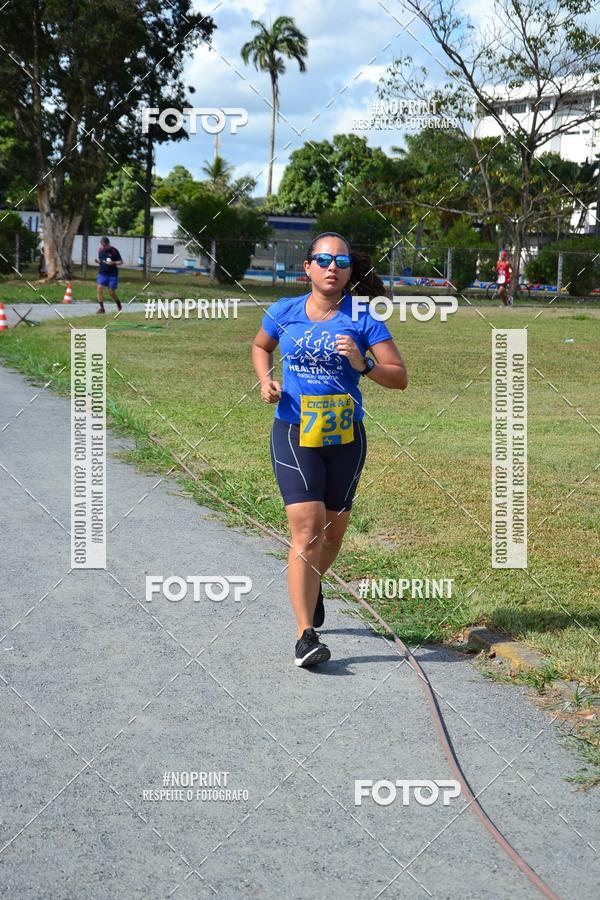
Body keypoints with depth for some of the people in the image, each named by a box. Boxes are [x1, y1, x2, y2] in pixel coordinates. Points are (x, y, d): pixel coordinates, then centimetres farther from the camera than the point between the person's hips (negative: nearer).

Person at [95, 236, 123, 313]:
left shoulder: (114, 251, -10)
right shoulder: (100, 250, 4)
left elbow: (121, 262, -7)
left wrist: (113, 263, -25)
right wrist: (97, 261, -6)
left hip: (112, 275, -4)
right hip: (102, 274, 4)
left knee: (111, 292, 2)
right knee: (99, 288, -13)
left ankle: (119, 305, 29)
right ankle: (101, 307, -8)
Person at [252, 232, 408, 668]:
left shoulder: (362, 318, -3)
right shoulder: (284, 312, 1)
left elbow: (400, 377, -3)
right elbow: (260, 346, 22)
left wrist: (363, 365, -21)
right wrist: (266, 381, 3)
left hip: (345, 437, 2)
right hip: (293, 433, -1)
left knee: (333, 532, 15)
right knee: (307, 530, -14)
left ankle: (311, 585, 48)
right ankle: (306, 635, -12)